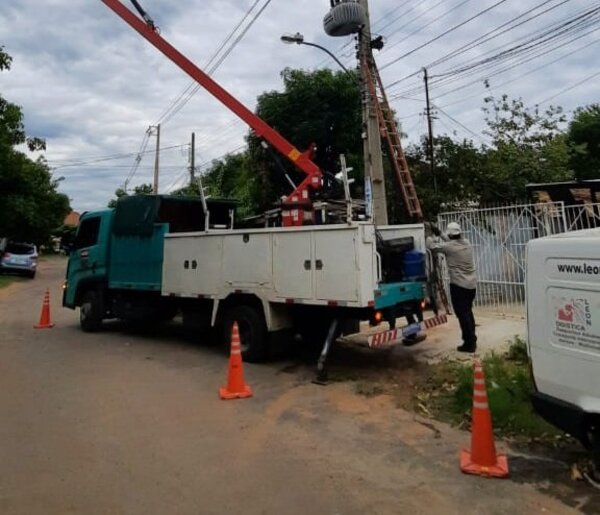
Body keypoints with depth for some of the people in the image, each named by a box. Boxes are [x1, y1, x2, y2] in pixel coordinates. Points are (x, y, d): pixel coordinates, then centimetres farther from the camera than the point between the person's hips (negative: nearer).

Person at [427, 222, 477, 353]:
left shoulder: (449, 247, -15)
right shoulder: (466, 243, 7)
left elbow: (432, 246, -4)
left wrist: (430, 236, 16)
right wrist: (439, 233, 25)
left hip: (459, 285, -8)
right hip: (472, 284, 8)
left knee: (462, 314, -1)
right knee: (468, 312, 19)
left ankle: (469, 343, 2)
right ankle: (472, 340, 26)